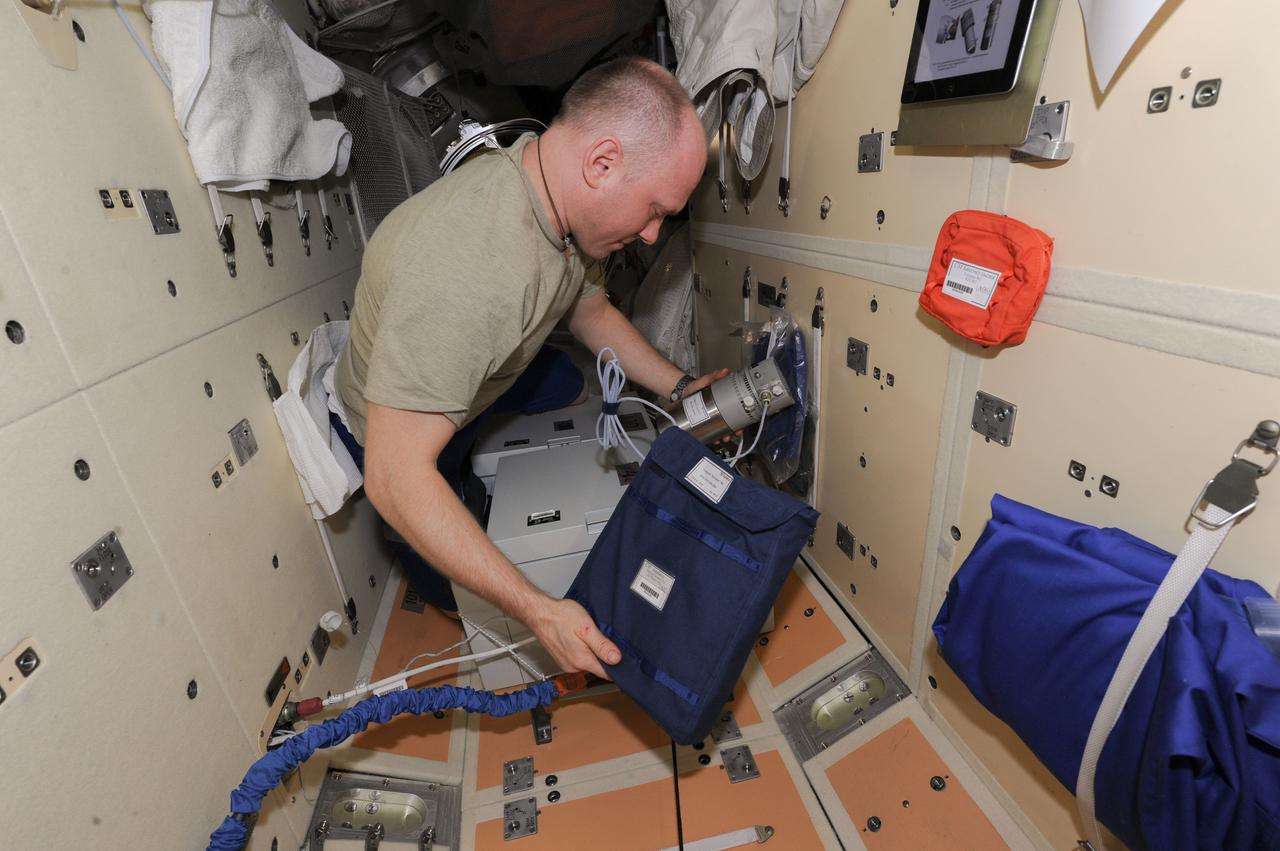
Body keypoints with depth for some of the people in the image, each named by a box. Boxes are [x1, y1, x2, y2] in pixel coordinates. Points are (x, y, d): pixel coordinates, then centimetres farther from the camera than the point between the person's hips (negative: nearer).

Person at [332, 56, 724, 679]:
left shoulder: (559, 204, -18)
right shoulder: (465, 267, -46)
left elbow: (590, 310, 1)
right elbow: (396, 476, -44)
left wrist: (679, 389, -7)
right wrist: (538, 611, -43)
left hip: (468, 372, 6)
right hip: (399, 431, -6)